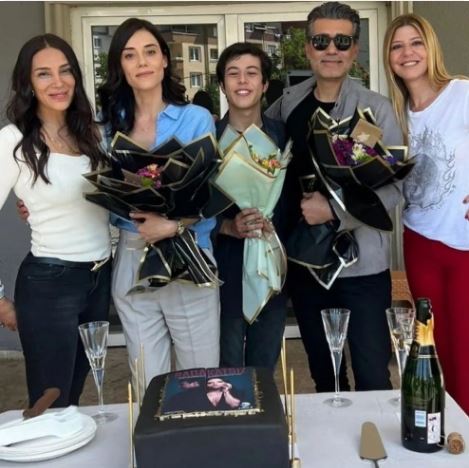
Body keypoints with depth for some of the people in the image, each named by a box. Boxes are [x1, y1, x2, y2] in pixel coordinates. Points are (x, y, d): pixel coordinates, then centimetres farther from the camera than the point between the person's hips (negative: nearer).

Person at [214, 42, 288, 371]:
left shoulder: (284, 136, 4)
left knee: (265, 371, 15)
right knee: (226, 373, 9)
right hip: (224, 266, -2)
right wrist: (229, 226, -20)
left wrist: (271, 224, -12)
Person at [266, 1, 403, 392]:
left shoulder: (376, 109, -8)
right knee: (323, 374, 18)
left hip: (361, 264, -4)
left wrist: (334, 210, -21)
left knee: (373, 379, 1)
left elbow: (394, 187, -12)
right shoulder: (289, 103, 5)